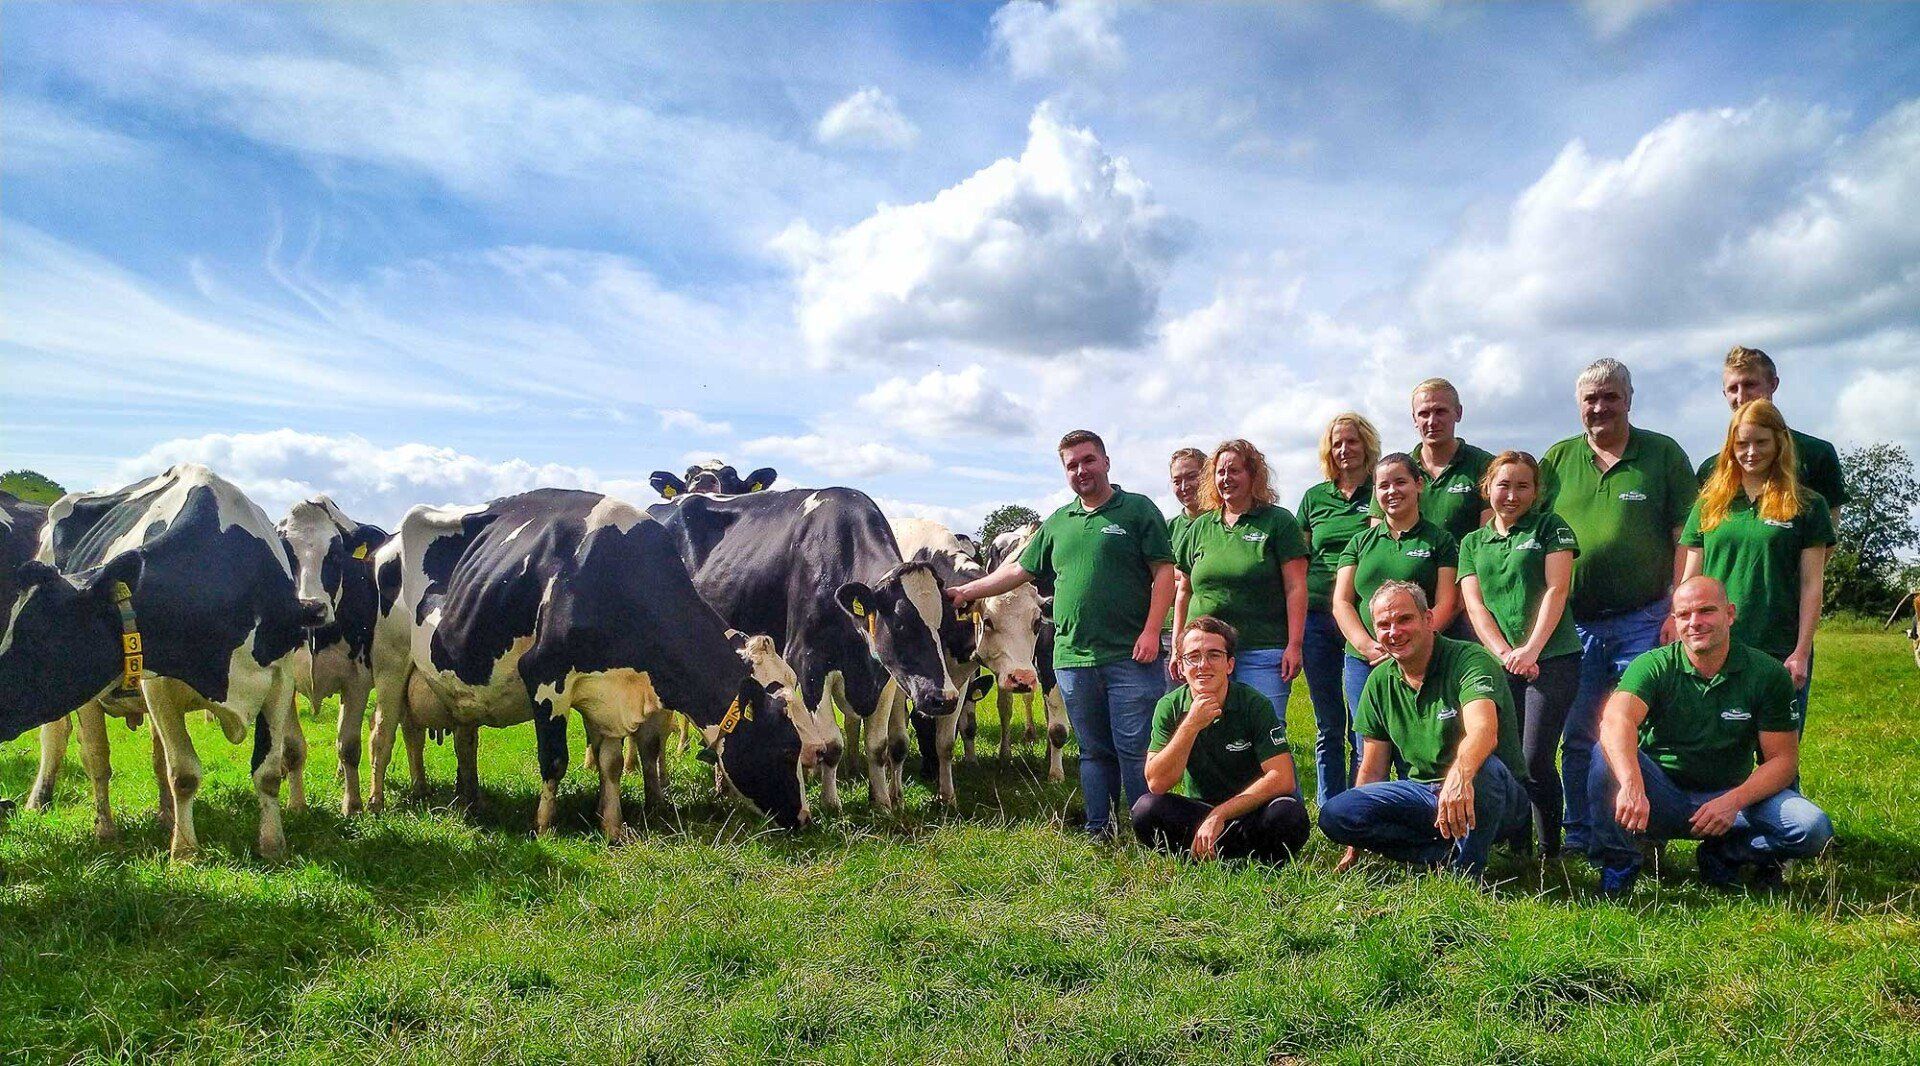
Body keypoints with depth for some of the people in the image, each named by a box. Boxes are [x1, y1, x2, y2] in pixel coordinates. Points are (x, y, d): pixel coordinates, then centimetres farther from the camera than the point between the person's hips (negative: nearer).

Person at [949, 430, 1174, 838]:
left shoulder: (1138, 509, 2)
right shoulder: (1057, 524, 17)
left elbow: (1164, 571, -3)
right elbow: (1019, 570, 23)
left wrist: (1151, 631, -12)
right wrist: (966, 591, 19)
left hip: (1130, 656, -5)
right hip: (1072, 658, 5)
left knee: (1135, 749, -3)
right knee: (1094, 751, 12)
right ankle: (1098, 831, 20)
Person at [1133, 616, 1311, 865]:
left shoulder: (1255, 704, -12)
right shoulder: (1170, 707, -7)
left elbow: (1282, 778, -20)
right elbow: (1156, 783, -17)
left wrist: (1219, 814, -26)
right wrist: (1191, 725, -28)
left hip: (1250, 812, -1)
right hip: (1197, 812, 1)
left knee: (1288, 814, -33)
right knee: (1146, 809, -26)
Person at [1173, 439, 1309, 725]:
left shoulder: (1278, 521, 3)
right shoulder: (1200, 527, 15)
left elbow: (1295, 588, -2)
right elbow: (1183, 591, 19)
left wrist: (1294, 645, -9)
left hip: (1263, 651, -4)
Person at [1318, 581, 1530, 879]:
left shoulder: (1470, 660, -15)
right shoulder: (1380, 681, 4)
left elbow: (1484, 731, -36)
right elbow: (1372, 771, 9)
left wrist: (1459, 776, -58)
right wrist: (1354, 848, 6)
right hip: (1425, 793, 5)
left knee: (1483, 768, -39)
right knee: (1334, 814, -17)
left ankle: (1468, 871, -17)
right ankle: (1451, 853, -14)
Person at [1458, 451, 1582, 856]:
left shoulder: (1550, 527, 7)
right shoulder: (1473, 543, 15)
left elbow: (1556, 589, -4)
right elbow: (1474, 604, 5)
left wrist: (1531, 649, -14)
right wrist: (1504, 653, -10)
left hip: (1552, 657, -3)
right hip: (1498, 662, 3)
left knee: (1536, 758, -10)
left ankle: (1550, 851, 5)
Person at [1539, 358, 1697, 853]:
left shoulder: (1664, 454, 3)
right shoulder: (1557, 460, 9)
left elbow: (1686, 538, -1)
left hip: (1643, 622, -2)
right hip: (1574, 625, 3)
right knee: (1578, 738, 8)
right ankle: (1579, 839, 19)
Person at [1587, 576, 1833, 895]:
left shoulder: (1768, 675, -5)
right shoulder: (1654, 666, -11)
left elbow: (1783, 759, -5)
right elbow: (1616, 721, -31)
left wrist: (1734, 801, -23)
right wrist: (1631, 785, -49)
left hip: (1730, 795, 2)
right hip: (1661, 796, -2)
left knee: (1813, 827, -23)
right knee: (1611, 754, -31)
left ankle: (1724, 855, 4)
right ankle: (1617, 865, -15)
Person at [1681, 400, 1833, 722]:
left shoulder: (1806, 505, 5)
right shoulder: (1709, 504, 10)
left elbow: (1811, 585, 2)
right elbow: (1689, 580, 10)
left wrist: (1802, 652, -4)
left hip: (1781, 652, -1)